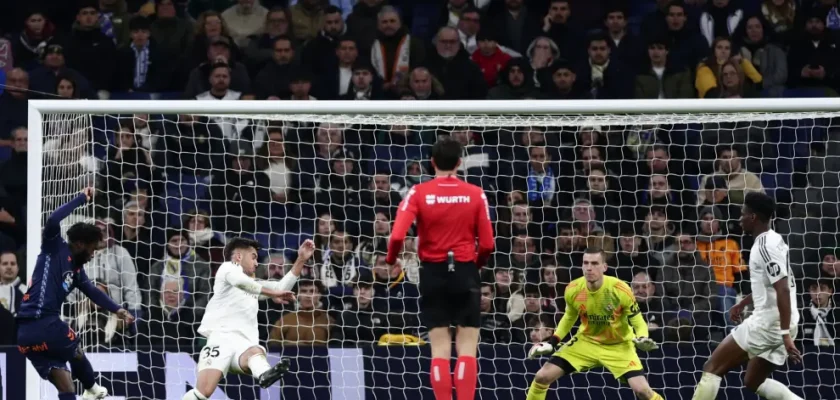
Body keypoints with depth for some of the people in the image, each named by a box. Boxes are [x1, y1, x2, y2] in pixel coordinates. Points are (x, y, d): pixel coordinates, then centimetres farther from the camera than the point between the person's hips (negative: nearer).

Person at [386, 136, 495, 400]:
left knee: (440, 349, 4)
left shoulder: (419, 193, -3)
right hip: (465, 272, 0)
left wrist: (391, 260, 8)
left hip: (433, 272, 0)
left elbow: (397, 236, -13)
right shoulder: (476, 194, -2)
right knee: (467, 349, 1)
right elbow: (487, 243, -4)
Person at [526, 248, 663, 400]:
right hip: (586, 342, 3)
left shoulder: (620, 290, -25)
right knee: (542, 376, -8)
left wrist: (642, 339, -34)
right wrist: (552, 342, 1)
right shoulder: (573, 290, -15)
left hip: (618, 345, -3)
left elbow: (638, 322, -13)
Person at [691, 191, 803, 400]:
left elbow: (783, 290, -25)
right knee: (753, 382, 21)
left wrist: (786, 334, -28)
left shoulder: (766, 246, -16)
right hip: (779, 325, 10)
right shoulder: (771, 241, 15)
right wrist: (743, 303, 41)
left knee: (712, 367, -2)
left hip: (768, 323, -10)